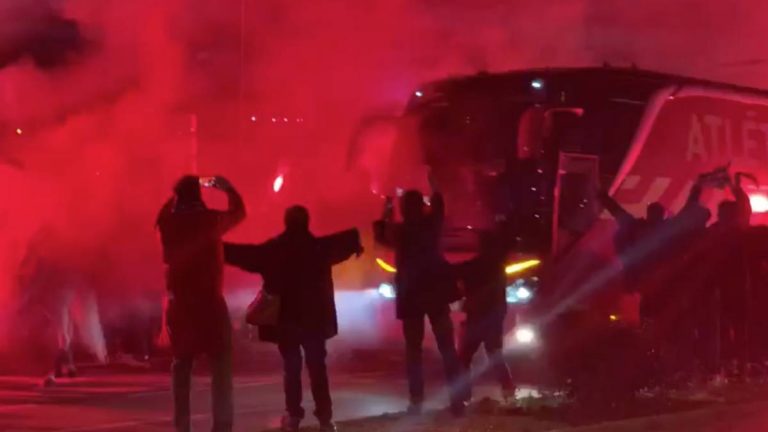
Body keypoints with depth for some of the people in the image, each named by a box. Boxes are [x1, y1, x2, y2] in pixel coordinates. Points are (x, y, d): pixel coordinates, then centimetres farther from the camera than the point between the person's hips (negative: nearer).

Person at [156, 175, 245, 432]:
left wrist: (179, 195, 28)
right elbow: (239, 212, 11)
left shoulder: (168, 223, 0)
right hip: (209, 300, -3)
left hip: (178, 302, 3)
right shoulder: (209, 219, -8)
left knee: (182, 364, 12)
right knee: (220, 364, 2)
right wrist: (228, 188, 23)